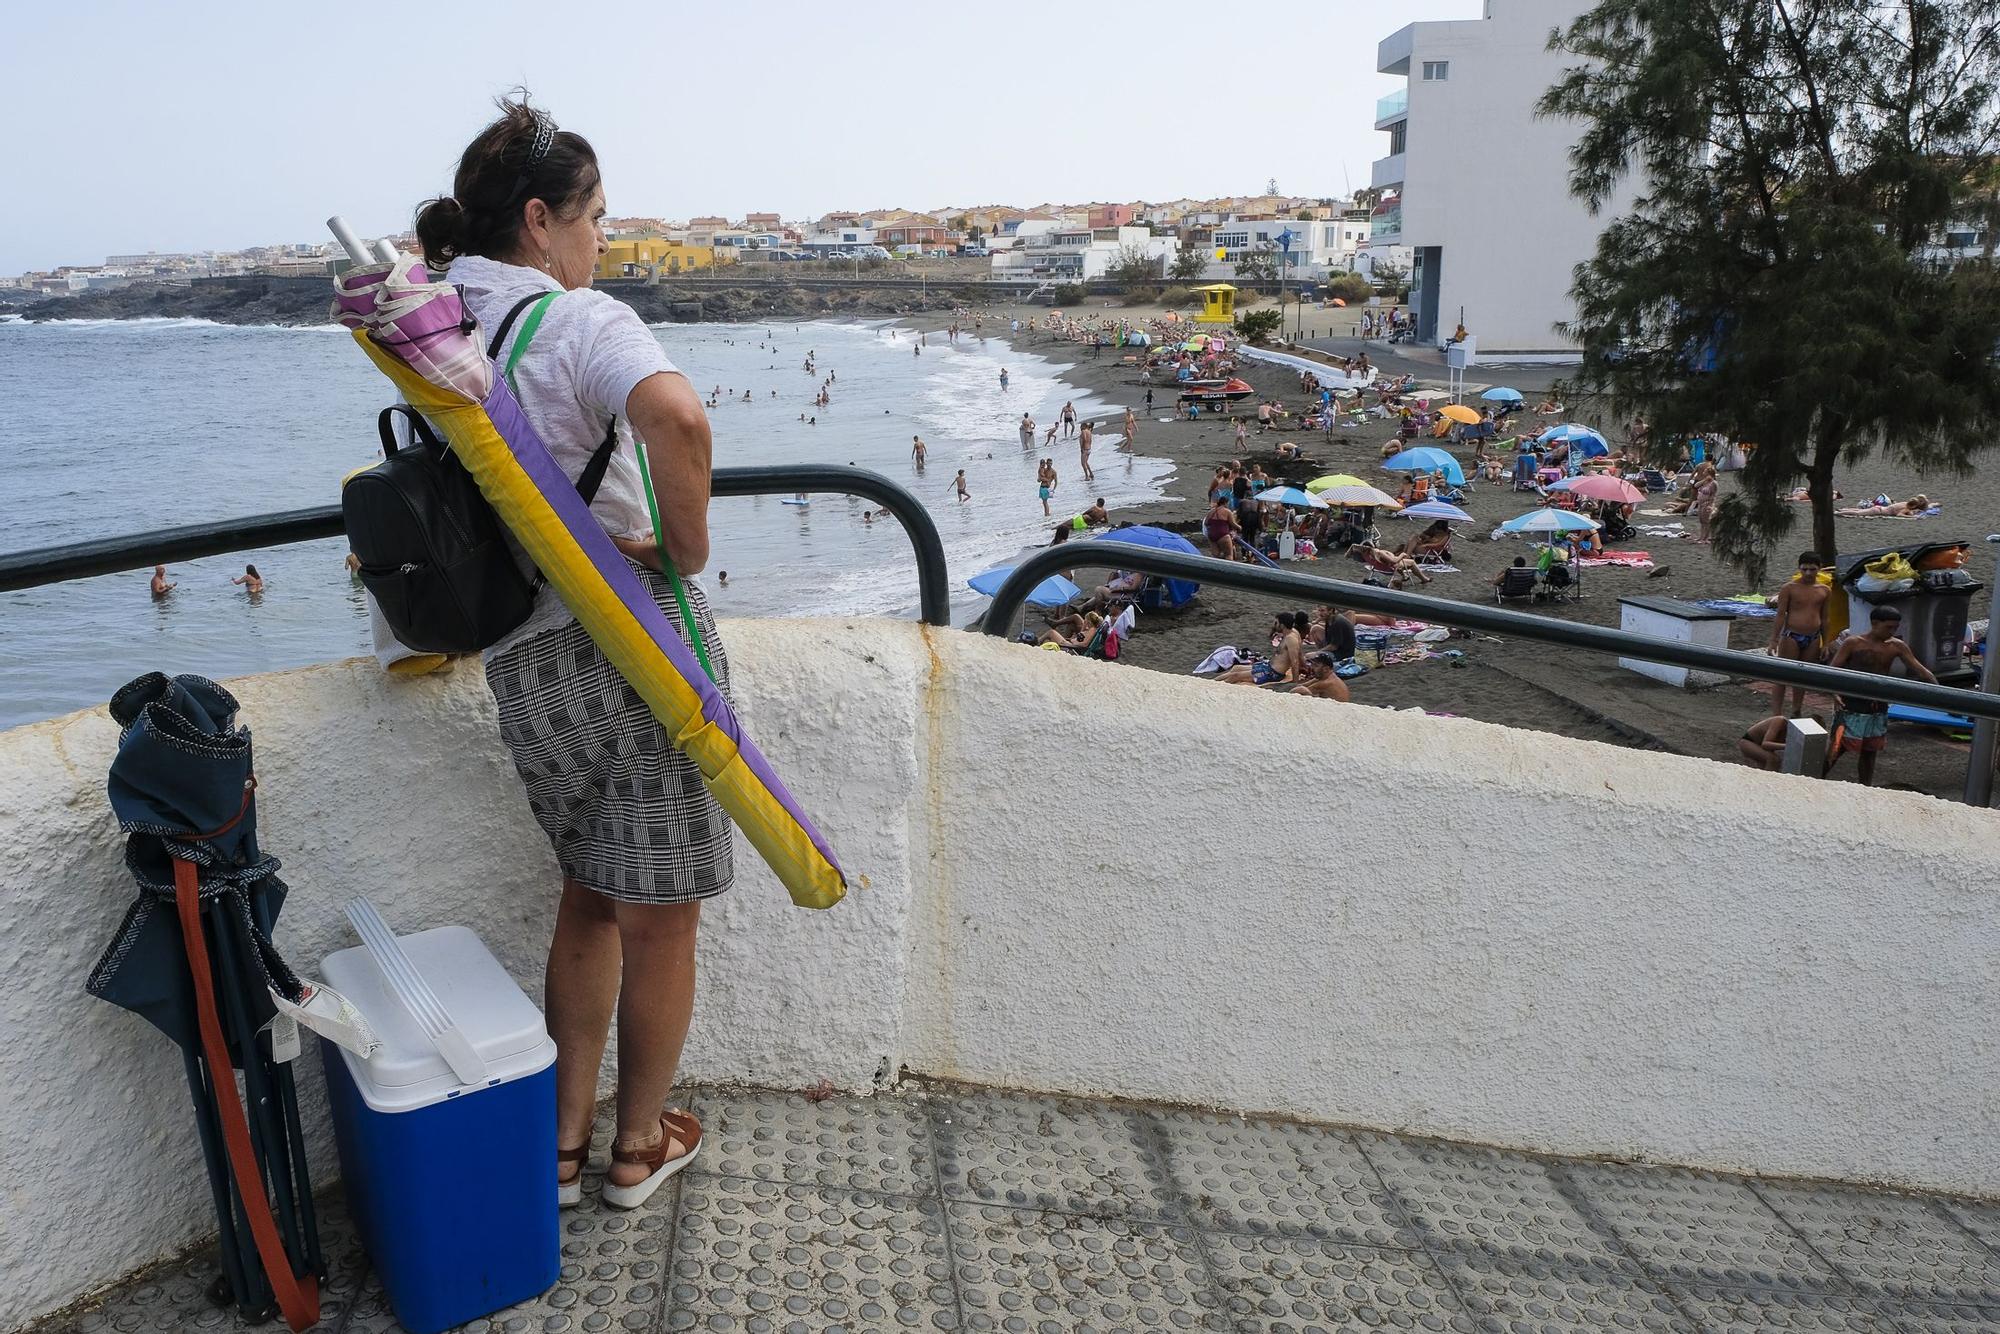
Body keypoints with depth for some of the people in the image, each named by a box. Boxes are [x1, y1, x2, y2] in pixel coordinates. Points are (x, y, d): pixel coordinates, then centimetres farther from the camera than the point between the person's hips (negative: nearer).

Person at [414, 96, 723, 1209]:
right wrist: (688, 549, -21)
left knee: (587, 901, 23)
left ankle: (564, 1144, 33)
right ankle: (640, 1149, 28)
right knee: (659, 918, 11)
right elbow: (678, 417, -35)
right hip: (640, 645, -7)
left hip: (524, 666, 7)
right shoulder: (582, 321, -14)